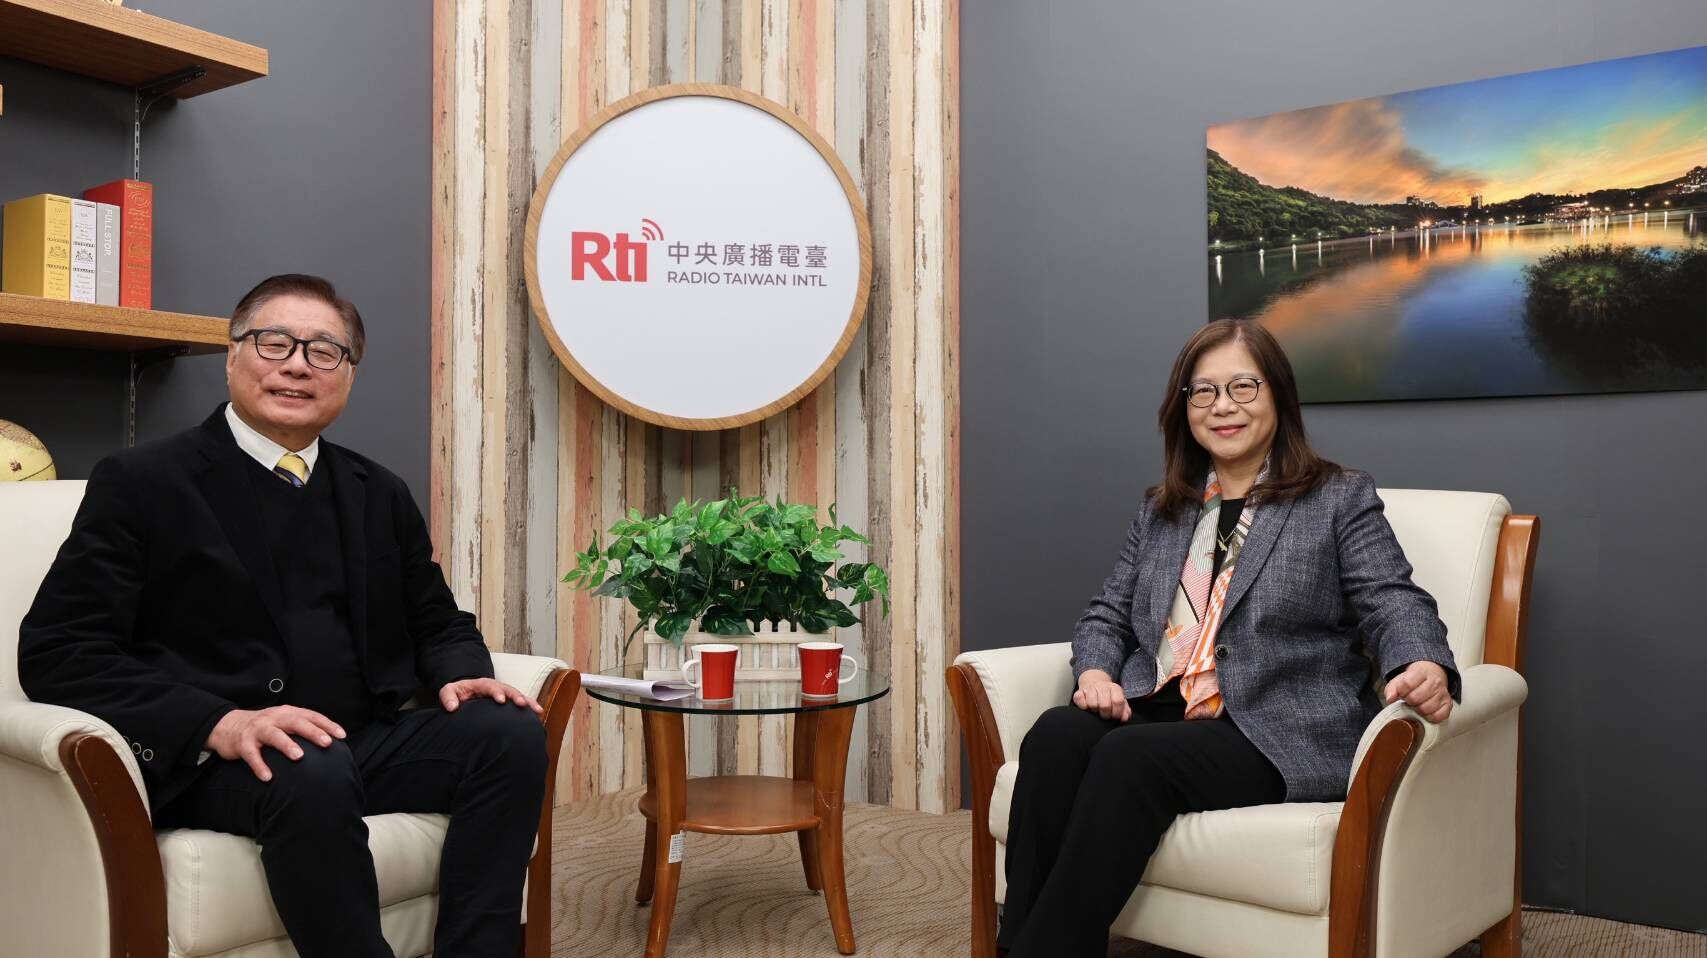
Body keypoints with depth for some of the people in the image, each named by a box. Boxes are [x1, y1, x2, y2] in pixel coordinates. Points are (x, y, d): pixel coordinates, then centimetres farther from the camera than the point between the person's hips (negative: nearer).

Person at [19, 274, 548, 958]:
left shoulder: (381, 496, 16)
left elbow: (439, 626, 22)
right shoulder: (140, 483, 2)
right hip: (206, 761, -4)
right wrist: (220, 723, -21)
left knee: (511, 733, -21)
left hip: (366, 742, 5)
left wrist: (460, 673, -5)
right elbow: (55, 651, -6)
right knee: (314, 772, -36)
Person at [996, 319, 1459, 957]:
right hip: (1157, 716, 4)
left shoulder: (1341, 500, 8)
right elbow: (1109, 613, 22)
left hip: (1278, 736, -4)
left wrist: (1425, 669, -26)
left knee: (1132, 757, -33)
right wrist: (1096, 671, -2)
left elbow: (1395, 607, -2)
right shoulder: (1159, 511, 21)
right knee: (1056, 734, -29)